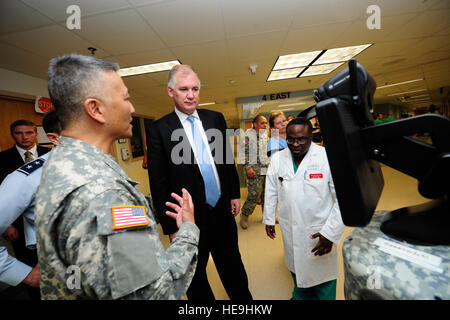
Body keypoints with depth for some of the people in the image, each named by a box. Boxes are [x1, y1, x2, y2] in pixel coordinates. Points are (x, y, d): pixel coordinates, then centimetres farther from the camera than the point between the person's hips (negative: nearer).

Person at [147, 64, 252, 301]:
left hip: (223, 211, 4)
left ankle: (244, 299, 50)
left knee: (232, 265, 26)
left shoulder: (216, 118, 1)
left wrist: (235, 194, 8)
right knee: (195, 277, 20)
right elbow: (158, 184, -10)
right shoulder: (159, 130, -11)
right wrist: (171, 227, -8)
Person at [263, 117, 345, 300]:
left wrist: (330, 233, -16)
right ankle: (299, 295, 52)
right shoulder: (277, 159, -4)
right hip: (290, 231, 4)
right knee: (297, 269, 25)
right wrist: (268, 219, 12)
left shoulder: (328, 158, -16)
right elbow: (271, 191, 7)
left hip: (319, 231, -3)